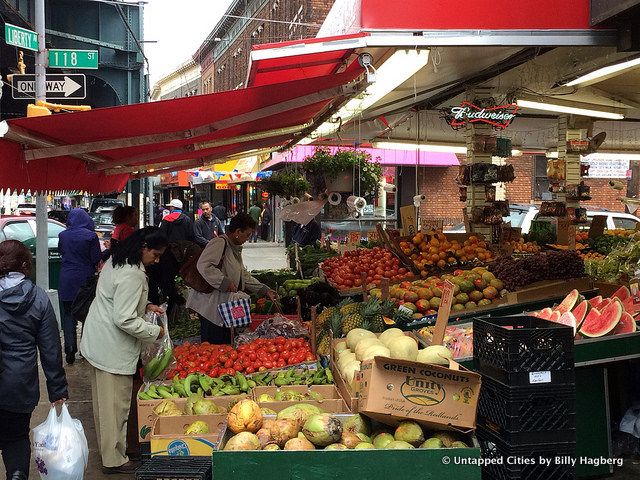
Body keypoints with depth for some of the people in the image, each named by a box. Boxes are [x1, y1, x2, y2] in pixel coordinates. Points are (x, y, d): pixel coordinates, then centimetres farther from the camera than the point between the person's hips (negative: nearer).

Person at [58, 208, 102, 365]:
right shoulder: (91, 236, -12)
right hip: (85, 279, -2)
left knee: (68, 314, 8)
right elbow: (97, 259, -10)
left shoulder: (63, 235, -1)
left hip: (66, 280, 2)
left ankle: (70, 350, 3)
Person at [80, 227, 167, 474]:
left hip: (96, 342, 10)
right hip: (113, 351, -10)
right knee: (116, 405, 2)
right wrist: (155, 331, -14)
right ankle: (114, 459, 13)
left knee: (104, 401, 21)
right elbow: (125, 320, -26)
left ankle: (106, 448, 37)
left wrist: (145, 305, 10)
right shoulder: (132, 275, -25)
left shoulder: (115, 262, 7)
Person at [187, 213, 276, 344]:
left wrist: (264, 290, 20)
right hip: (211, 305, -10)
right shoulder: (219, 243, -14)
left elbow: (243, 275, 25)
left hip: (224, 306, 10)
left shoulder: (235, 248, 20)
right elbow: (203, 266, -26)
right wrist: (224, 282, -23)